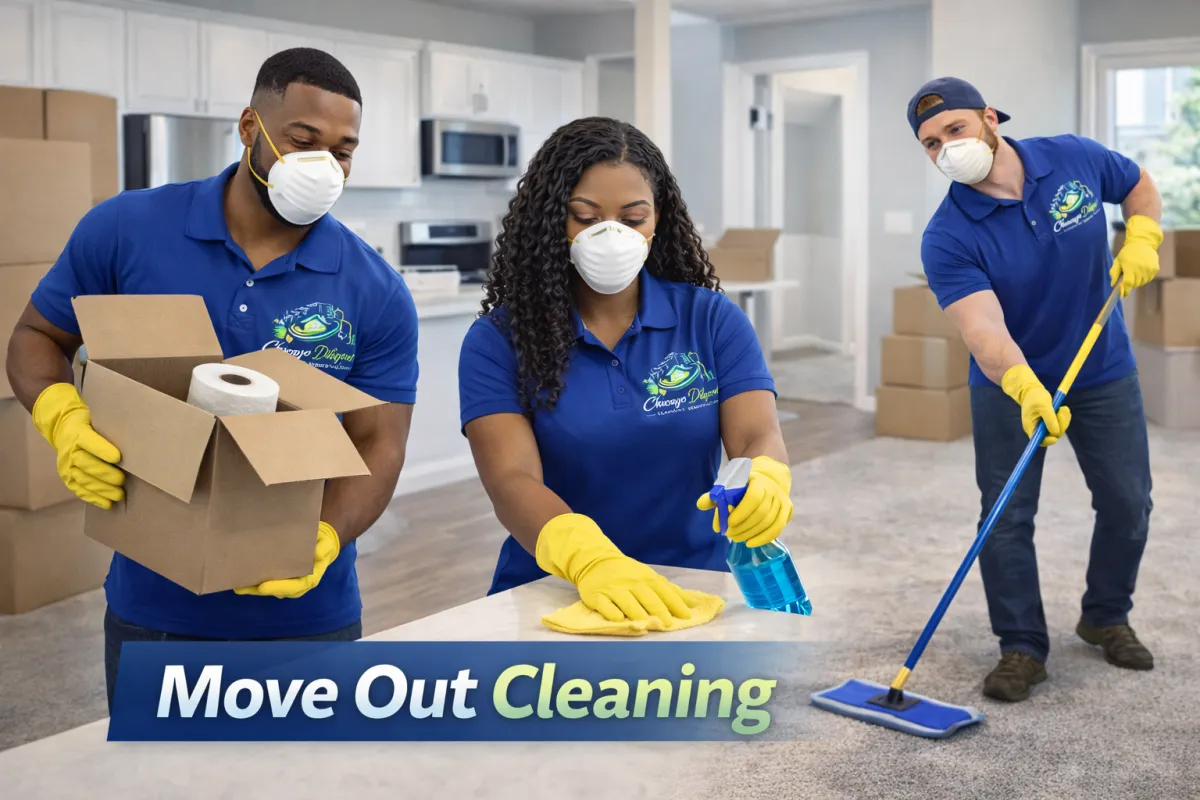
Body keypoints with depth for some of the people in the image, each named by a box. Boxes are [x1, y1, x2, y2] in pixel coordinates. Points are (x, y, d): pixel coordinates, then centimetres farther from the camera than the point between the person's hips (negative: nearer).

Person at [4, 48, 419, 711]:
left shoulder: (376, 294, -9)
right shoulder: (125, 229, -7)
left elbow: (378, 444, -9)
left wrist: (325, 539, -27)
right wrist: (63, 417, -17)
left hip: (307, 610, 0)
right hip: (153, 606, 0)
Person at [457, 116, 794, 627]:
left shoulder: (712, 319, 5)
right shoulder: (498, 340, 0)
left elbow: (758, 437, -4)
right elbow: (512, 480, -12)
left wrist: (765, 486, -28)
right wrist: (590, 560, -31)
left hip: (692, 596, 2)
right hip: (550, 595, -2)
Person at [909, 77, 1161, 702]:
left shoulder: (1076, 159, -14)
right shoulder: (948, 238, -24)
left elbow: (1141, 186, 8)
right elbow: (983, 328, -34)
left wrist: (1142, 240, -11)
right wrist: (1025, 387, -51)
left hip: (1103, 371, 3)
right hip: (1011, 384, -2)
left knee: (1127, 503, 9)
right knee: (1006, 517, -5)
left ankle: (1106, 617, 32)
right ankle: (1022, 647, 11)